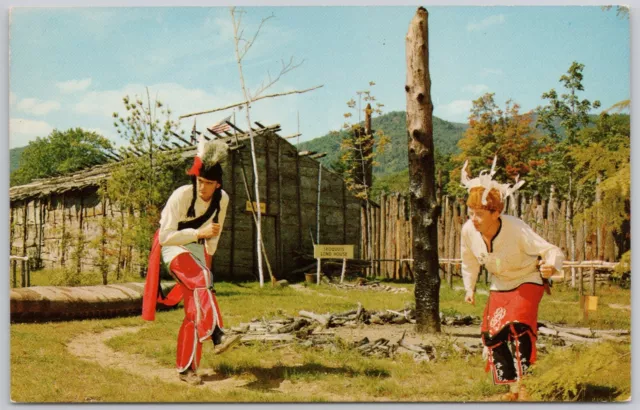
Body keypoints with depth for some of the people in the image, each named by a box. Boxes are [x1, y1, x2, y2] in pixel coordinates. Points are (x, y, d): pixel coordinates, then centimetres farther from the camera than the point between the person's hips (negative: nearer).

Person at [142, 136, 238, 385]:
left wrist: (208, 255, 10)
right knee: (203, 280, -35)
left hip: (197, 248, 5)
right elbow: (165, 236, -22)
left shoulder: (222, 199, -4)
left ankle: (186, 368, 4)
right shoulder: (181, 196, -21)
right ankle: (215, 333, -49)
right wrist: (199, 233, -27)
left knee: (194, 311, -3)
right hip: (173, 247, -5)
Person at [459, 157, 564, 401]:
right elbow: (469, 262, 1)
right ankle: (512, 387, 20)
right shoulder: (468, 230, -21)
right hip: (500, 285, 5)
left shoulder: (516, 229, -35)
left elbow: (552, 251, -36)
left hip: (528, 280, -5)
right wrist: (469, 288, -2)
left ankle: (523, 383, -8)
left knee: (518, 325, -26)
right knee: (492, 333, 1)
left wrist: (551, 265, -58)